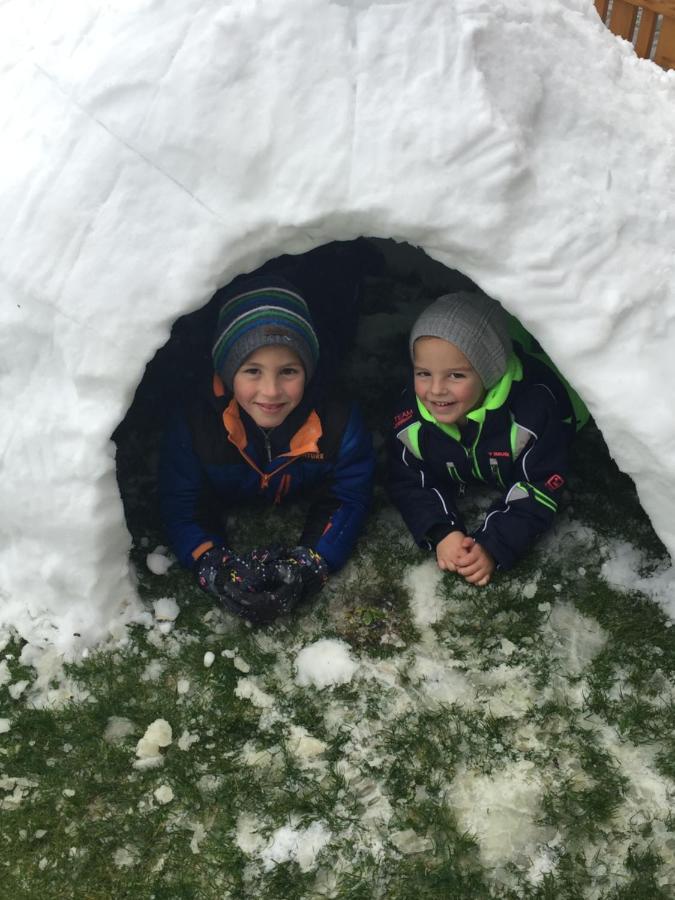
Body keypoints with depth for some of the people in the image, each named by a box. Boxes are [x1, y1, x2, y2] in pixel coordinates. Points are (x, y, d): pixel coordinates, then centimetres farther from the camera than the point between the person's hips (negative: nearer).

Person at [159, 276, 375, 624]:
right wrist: (218, 569, -50)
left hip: (303, 502, 0)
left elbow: (347, 498, -29)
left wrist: (308, 566, -47)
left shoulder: (337, 419, -36)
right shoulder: (194, 422, -37)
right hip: (231, 512, 0)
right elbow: (183, 507, -30)